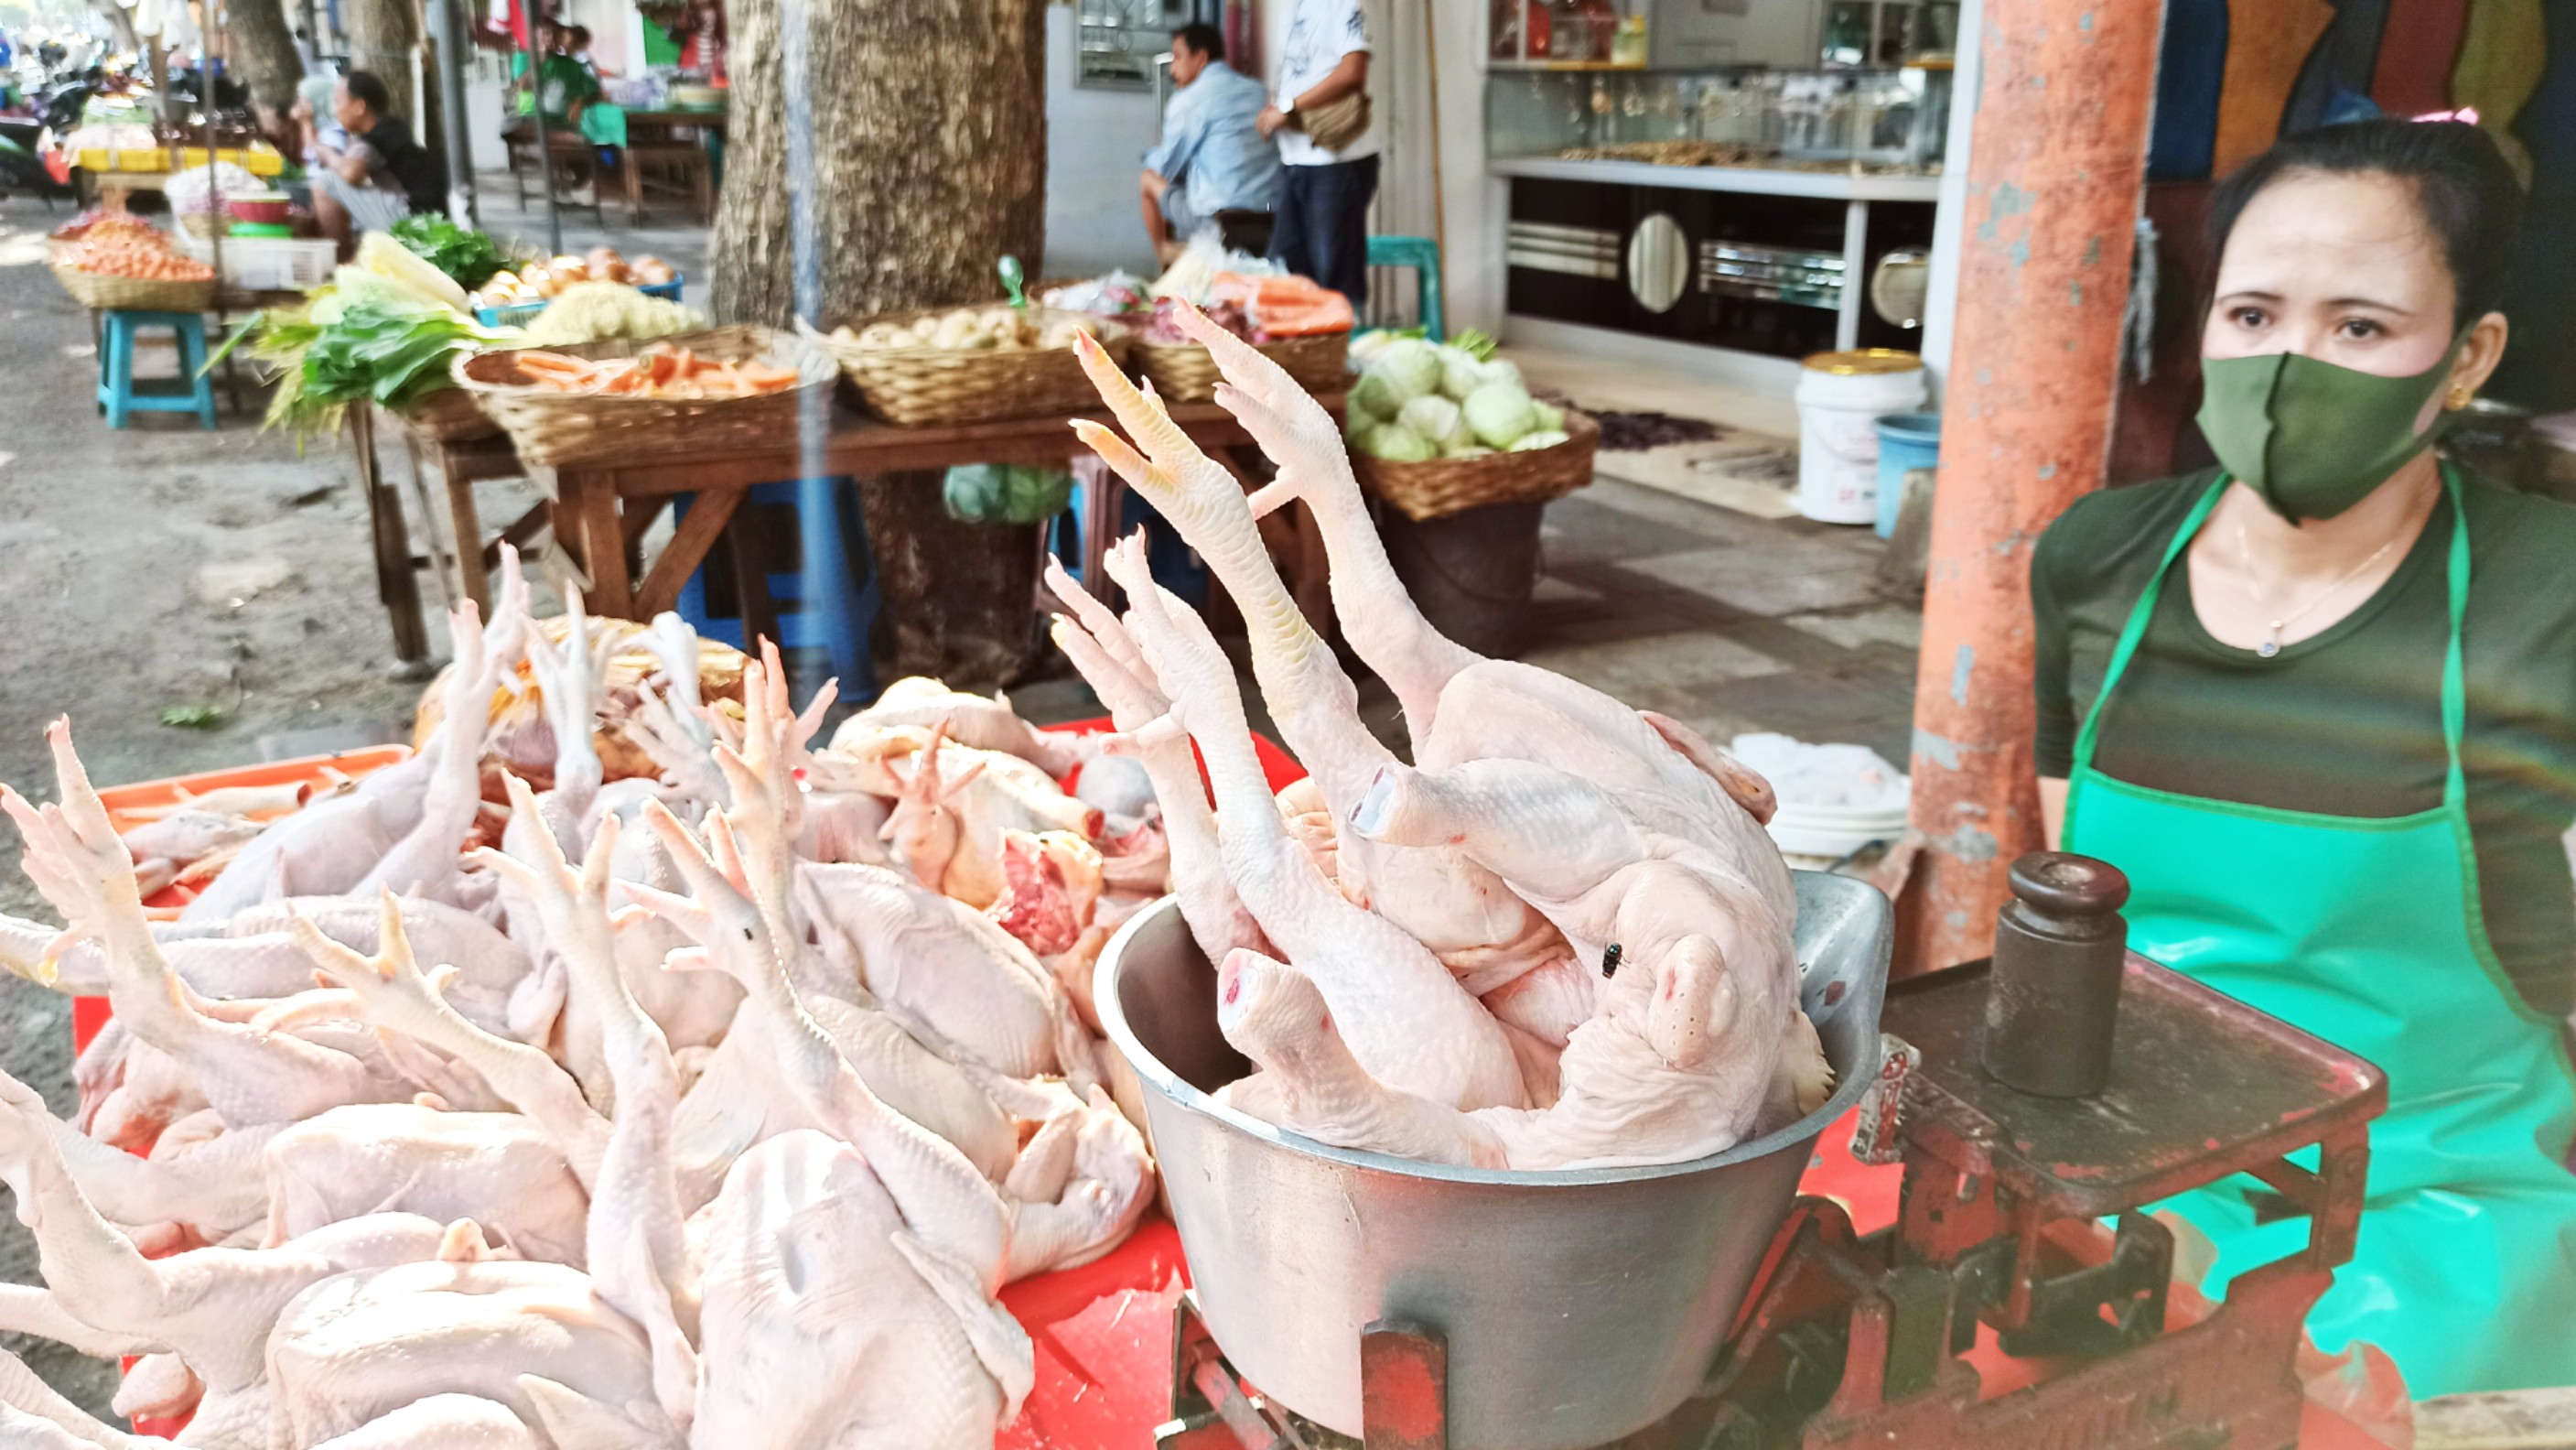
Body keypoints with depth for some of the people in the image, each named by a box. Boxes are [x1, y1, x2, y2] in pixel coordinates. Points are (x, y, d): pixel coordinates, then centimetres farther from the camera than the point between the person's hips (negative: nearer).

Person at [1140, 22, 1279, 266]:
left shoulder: (1190, 99, -7)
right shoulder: (1258, 90, 11)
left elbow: (1168, 167, 2)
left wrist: (1151, 157, 26)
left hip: (1218, 220, -6)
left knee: (1151, 180, 17)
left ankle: (1163, 252, 37)